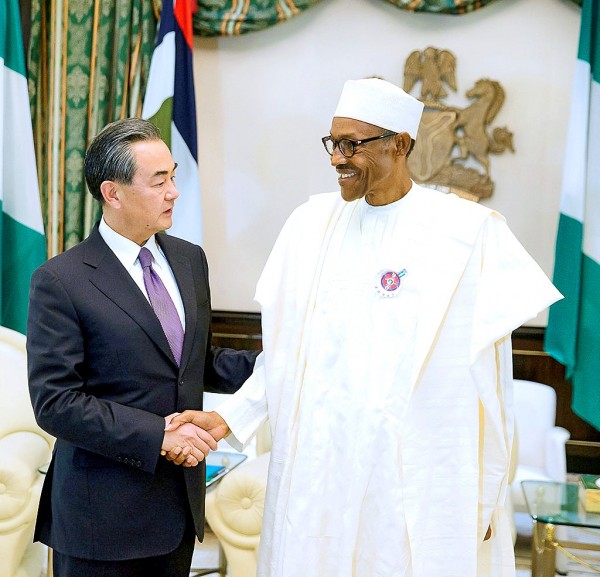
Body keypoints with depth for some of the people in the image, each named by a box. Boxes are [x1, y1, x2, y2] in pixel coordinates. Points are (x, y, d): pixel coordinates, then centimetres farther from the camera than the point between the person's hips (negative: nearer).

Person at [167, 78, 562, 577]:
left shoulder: (469, 231, -8)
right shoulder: (312, 223, 3)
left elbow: (487, 374, -6)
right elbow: (285, 348, 8)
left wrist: (484, 499, -4)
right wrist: (230, 418, -2)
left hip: (420, 482, -3)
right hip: (316, 473, 3)